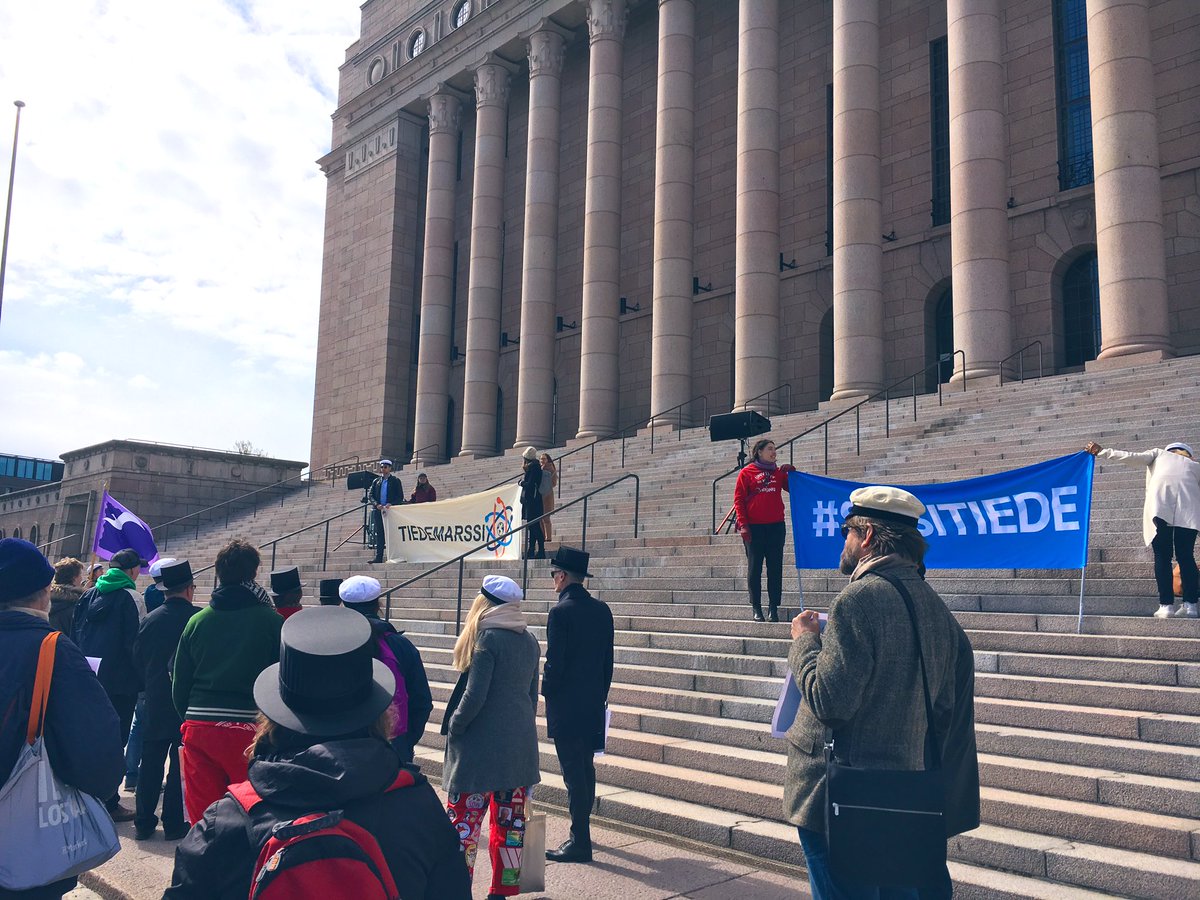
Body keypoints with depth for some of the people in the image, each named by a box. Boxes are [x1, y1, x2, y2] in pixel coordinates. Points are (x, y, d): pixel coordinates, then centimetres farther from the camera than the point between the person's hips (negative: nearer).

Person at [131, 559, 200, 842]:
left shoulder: (149, 620, -2)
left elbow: (137, 661, 7)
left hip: (155, 704, 3)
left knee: (150, 763, 11)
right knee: (180, 765, 5)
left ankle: (144, 822, 15)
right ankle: (174, 823, 8)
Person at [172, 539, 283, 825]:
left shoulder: (197, 621, 7)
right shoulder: (271, 621, -4)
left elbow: (179, 683, 12)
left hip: (199, 728, 4)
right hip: (249, 729, -4)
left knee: (201, 818, 10)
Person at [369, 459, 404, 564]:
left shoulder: (395, 481, 7)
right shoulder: (376, 481, 16)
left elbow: (400, 497, 1)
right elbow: (371, 496, 10)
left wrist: (390, 504, -14)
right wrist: (376, 505, -9)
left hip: (391, 510, -3)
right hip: (378, 511, 3)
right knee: (379, 534, 1)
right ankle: (378, 557, 0)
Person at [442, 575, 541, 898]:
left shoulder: (487, 638, -14)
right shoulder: (530, 641, 9)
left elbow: (475, 696, -17)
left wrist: (453, 726, -3)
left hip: (481, 745, -7)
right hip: (520, 746, 8)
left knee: (463, 822, 0)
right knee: (509, 821, 13)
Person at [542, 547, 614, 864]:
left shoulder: (560, 612, -16)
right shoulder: (601, 609, 6)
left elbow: (554, 662, -17)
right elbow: (608, 659, 10)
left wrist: (547, 692, 0)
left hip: (565, 706, -7)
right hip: (594, 705, 7)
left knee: (573, 772, -3)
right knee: (586, 767, 17)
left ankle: (580, 843, 2)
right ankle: (581, 831, 30)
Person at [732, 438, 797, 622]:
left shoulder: (779, 472, 13)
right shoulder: (746, 473, 2)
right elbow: (738, 500, -2)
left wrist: (792, 472, -3)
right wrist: (743, 524, -10)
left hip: (776, 526, 3)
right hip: (754, 528, -3)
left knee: (775, 567, 3)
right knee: (755, 568, 2)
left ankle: (774, 607, 7)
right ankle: (756, 608, 9)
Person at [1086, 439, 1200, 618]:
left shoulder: (1159, 454, 29)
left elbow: (1135, 458, 13)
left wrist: (1102, 451, 16)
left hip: (1159, 505, -1)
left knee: (1162, 556, 1)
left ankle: (1166, 605, -4)